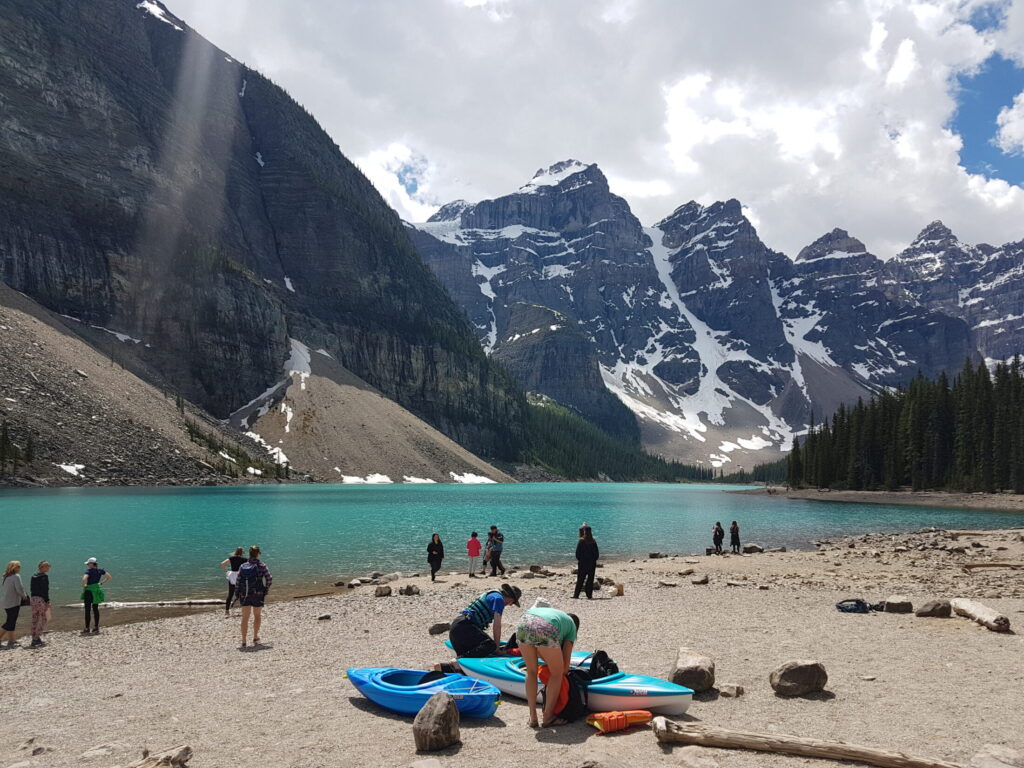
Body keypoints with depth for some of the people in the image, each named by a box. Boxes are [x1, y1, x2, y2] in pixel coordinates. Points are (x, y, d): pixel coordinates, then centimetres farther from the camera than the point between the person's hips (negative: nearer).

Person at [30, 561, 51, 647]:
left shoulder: (34, 576, 12)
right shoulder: (44, 576, -11)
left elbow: (31, 589, 15)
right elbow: (45, 590, -15)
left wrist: (32, 598, 19)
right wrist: (47, 601, -12)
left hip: (34, 599, 8)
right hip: (41, 599, -8)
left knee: (35, 620, 11)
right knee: (43, 619, 1)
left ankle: (34, 639, 15)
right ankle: (37, 638, -5)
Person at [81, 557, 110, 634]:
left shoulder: (89, 571, -17)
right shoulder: (100, 570, 3)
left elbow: (84, 579, -34)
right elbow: (109, 577, 10)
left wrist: (83, 585, -16)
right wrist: (101, 583, 12)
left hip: (89, 591, -6)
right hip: (97, 590, 6)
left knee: (87, 610, 1)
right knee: (95, 609, 12)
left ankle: (87, 629, 5)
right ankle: (96, 628, 15)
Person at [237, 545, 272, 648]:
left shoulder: (243, 566, 2)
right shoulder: (261, 565, -6)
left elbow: (237, 582, 0)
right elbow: (269, 578, -13)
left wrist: (237, 594, 7)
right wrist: (266, 590, 0)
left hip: (244, 595, 2)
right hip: (258, 594, -2)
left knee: (245, 618, 8)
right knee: (257, 616, 18)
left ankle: (243, 641, 4)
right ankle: (255, 638, 22)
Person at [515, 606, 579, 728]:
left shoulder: (554, 613, 43)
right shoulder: (571, 626, 31)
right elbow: (566, 661, 24)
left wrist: (550, 664, 45)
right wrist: (562, 674, 41)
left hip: (523, 624, 5)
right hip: (544, 630, -5)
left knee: (531, 672, 25)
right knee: (557, 674, 19)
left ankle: (532, 718, 25)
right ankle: (547, 718, 21)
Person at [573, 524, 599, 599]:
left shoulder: (581, 541, -10)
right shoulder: (593, 542, 2)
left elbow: (577, 553, -10)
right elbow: (597, 553, 5)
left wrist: (579, 559, 5)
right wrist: (594, 560, 12)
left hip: (583, 563, -3)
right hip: (592, 563, 3)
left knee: (580, 580, 2)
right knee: (590, 579, 8)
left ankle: (576, 595, 3)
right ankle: (589, 595, 6)